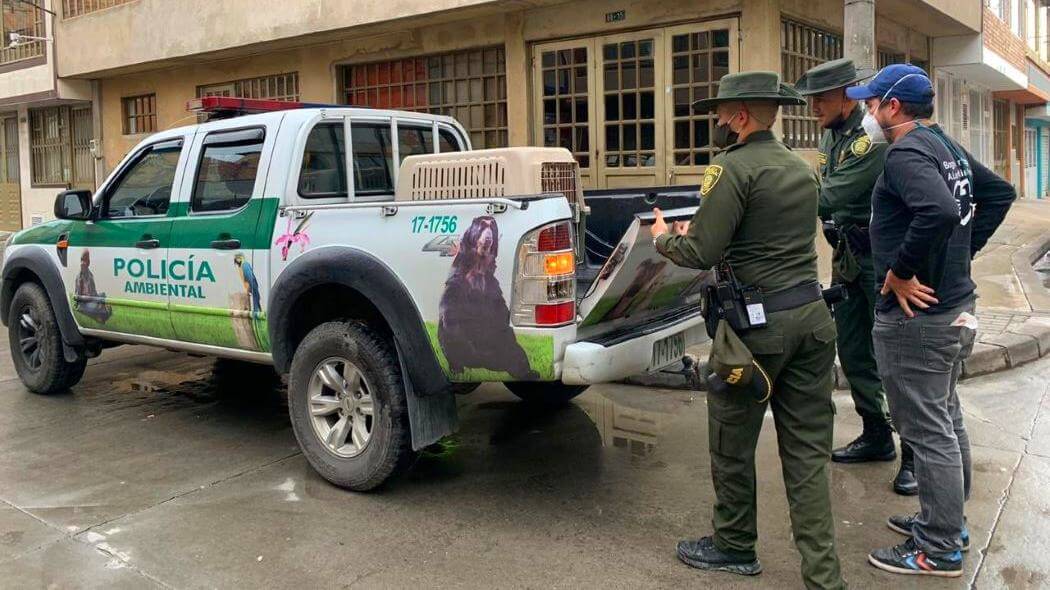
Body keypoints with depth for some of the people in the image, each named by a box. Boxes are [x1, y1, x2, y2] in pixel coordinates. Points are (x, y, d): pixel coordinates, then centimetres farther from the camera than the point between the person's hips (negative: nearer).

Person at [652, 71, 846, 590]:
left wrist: (664, 238, 5)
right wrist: (695, 230, 23)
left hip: (757, 325, -7)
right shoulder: (801, 169, 14)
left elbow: (701, 254, -16)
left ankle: (734, 546, 30)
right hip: (810, 317, 8)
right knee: (807, 452, 9)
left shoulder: (734, 168, -12)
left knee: (732, 444, 12)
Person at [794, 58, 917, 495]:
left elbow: (829, 197, -26)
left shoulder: (872, 138, -21)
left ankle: (916, 455, 7)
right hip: (847, 258, 9)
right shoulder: (831, 134, 10)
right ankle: (877, 437, 28)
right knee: (853, 353, 14)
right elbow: (817, 187, 7)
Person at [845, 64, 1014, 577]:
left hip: (915, 314, -10)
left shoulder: (907, 153, -18)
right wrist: (962, 251, 16)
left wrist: (901, 272, -24)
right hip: (955, 304, 10)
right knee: (946, 419, 20)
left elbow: (939, 210, -36)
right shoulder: (948, 147, 12)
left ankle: (939, 550, 10)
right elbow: (1000, 193, 22)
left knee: (928, 432, -1)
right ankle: (948, 522, 34)